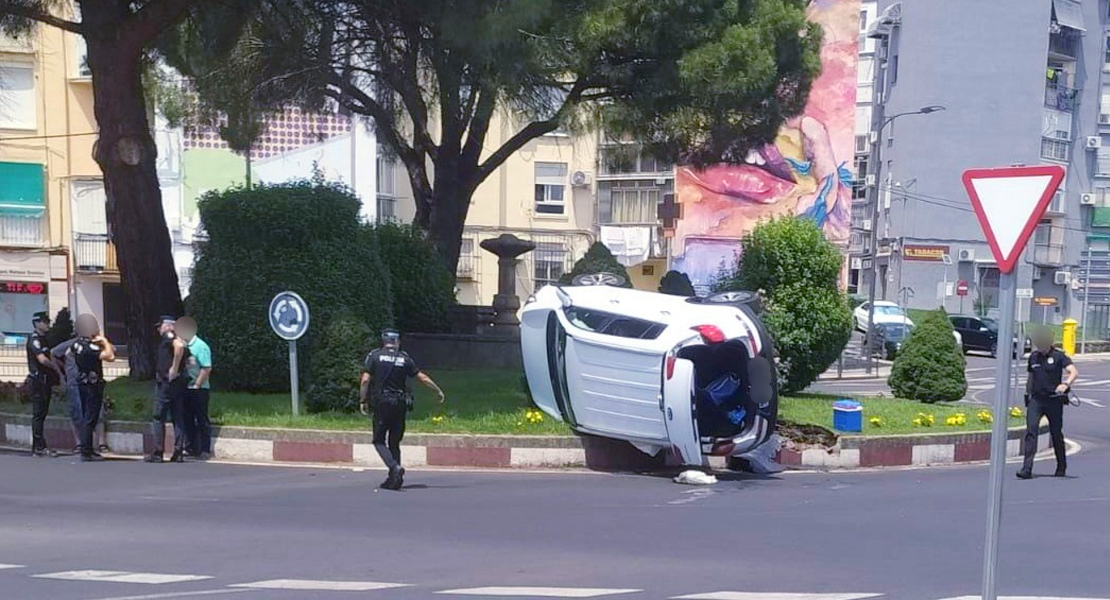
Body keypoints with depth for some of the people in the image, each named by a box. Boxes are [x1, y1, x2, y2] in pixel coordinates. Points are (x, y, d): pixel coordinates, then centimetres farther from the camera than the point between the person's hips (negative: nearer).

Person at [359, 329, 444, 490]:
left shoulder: (374, 356, 1)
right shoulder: (405, 358, 6)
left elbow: (365, 380, -7)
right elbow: (422, 377, 10)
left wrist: (363, 401, 0)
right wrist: (439, 391, 21)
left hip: (381, 404, -3)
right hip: (400, 404, 3)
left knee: (379, 440, 3)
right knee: (394, 442, 11)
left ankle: (395, 467, -20)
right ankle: (394, 479, 9)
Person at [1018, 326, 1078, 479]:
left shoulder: (1059, 356, -5)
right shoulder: (1033, 357, 9)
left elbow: (1074, 371, -18)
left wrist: (1066, 384, -36)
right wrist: (1028, 394, 22)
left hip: (1054, 400, -3)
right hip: (1036, 399, 3)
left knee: (1056, 433, 8)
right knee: (1031, 430, -11)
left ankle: (1061, 467, 27)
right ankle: (1027, 468, -16)